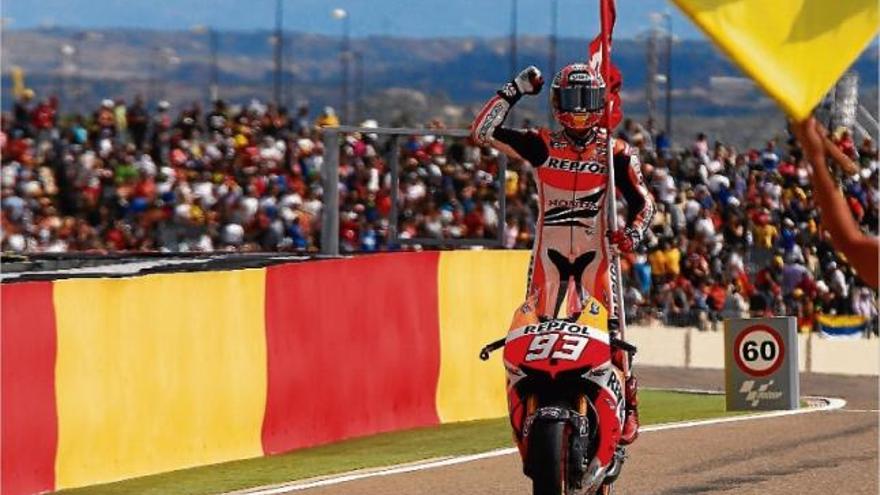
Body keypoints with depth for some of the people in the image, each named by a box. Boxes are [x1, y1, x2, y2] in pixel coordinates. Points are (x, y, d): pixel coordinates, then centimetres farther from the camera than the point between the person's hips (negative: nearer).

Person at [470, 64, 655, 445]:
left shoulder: (615, 153, -1)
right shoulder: (541, 145, -1)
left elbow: (642, 200, 3)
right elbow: (481, 131, -8)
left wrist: (634, 232, -17)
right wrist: (514, 90, -11)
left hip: (594, 250, -1)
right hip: (549, 251, 1)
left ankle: (627, 407, 0)